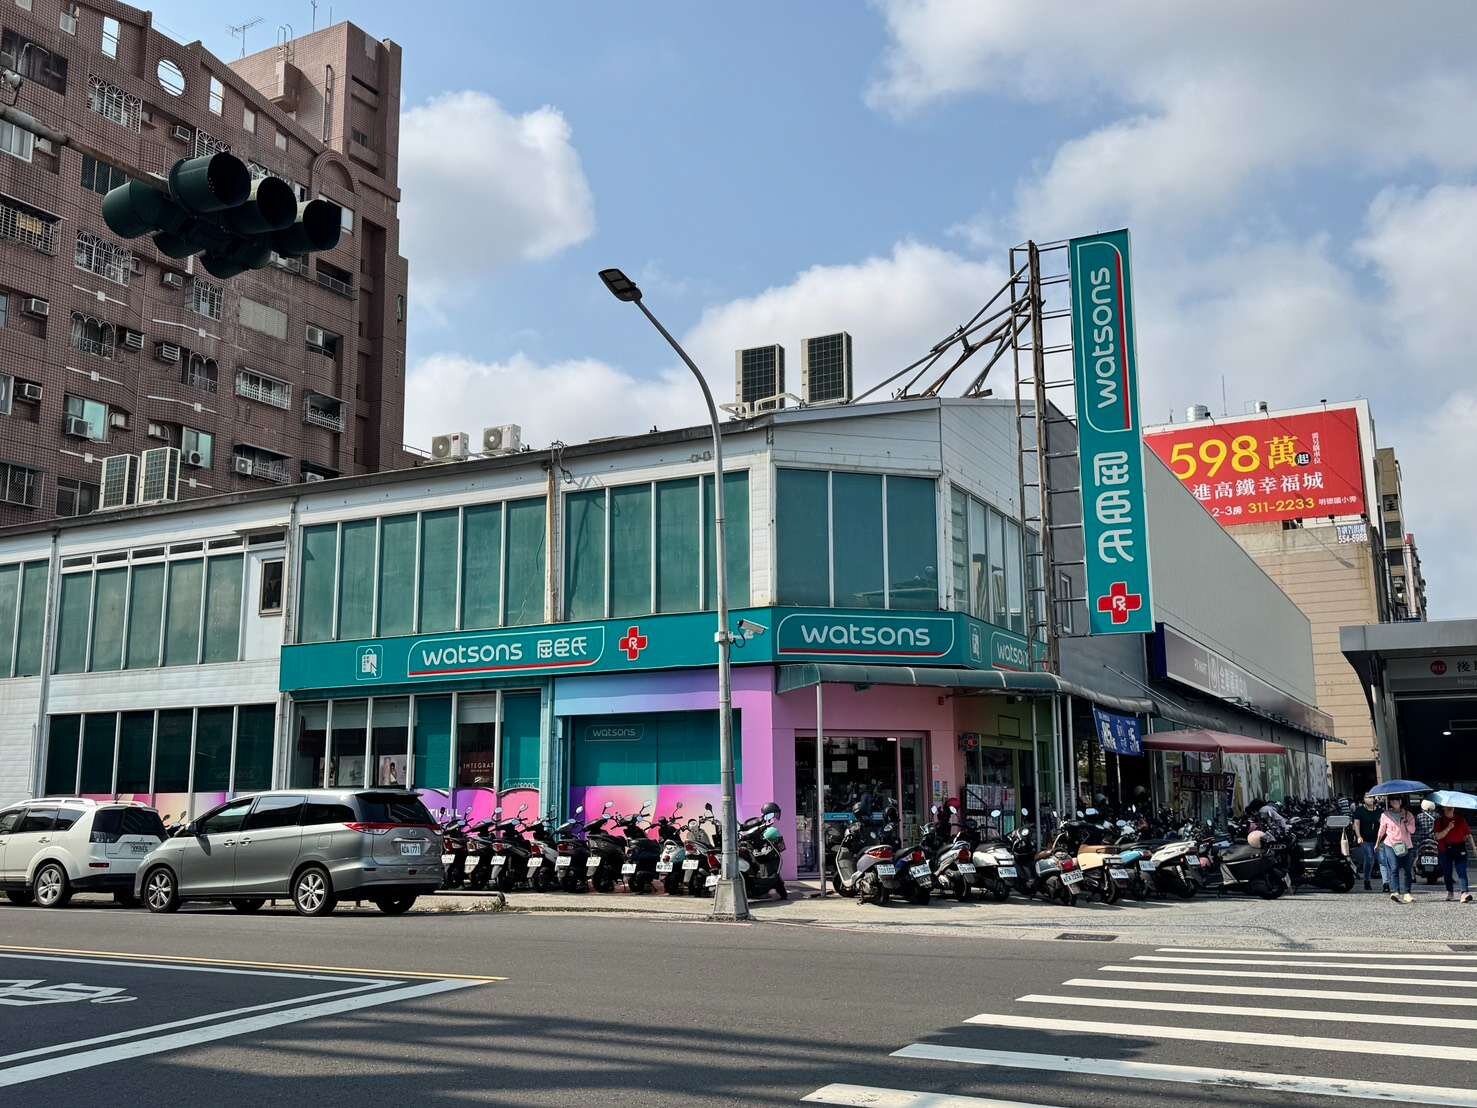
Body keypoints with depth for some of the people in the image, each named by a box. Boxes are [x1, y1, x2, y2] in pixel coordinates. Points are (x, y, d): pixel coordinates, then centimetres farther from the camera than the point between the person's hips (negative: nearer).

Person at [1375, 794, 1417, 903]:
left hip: (1406, 845, 2)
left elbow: (1412, 830, 4)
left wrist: (1406, 822, -11)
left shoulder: (1408, 814, 9)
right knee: (1394, 868, -15)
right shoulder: (1386, 815, 5)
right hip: (1391, 845, -2)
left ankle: (1406, 893, 8)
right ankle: (1394, 892, -24)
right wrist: (1377, 843, 22)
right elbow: (1381, 830, 16)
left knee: (1405, 870, 2)